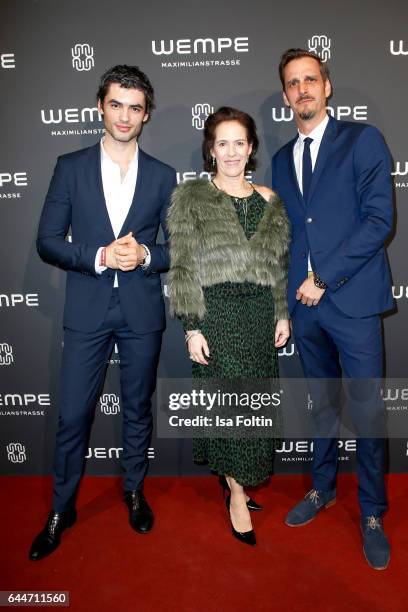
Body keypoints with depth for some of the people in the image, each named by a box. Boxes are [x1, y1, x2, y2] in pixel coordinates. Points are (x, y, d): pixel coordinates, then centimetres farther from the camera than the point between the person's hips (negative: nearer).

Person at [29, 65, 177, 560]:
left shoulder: (162, 176, 5)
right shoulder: (71, 167, 3)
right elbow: (47, 241, -1)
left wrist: (146, 255, -15)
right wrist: (99, 256, -17)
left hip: (142, 311, 1)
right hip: (87, 310, 0)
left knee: (138, 408, 14)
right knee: (73, 414, 5)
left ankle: (134, 491, 37)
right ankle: (61, 509, 26)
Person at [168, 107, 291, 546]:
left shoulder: (268, 200, 11)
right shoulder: (191, 197, 0)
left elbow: (280, 263, 14)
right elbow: (183, 267, -5)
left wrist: (283, 314, 8)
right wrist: (192, 327, -11)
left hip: (260, 313, 4)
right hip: (217, 312, -4)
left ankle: (237, 476, 31)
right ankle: (237, 490, 18)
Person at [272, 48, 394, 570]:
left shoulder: (363, 140, 0)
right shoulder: (281, 158, 15)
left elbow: (379, 219, -10)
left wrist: (324, 280, -13)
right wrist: (286, 297, 7)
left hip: (352, 299, -4)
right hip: (305, 303, 5)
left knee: (367, 410, 2)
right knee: (323, 403, 17)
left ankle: (372, 514, 22)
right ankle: (322, 488, 35)